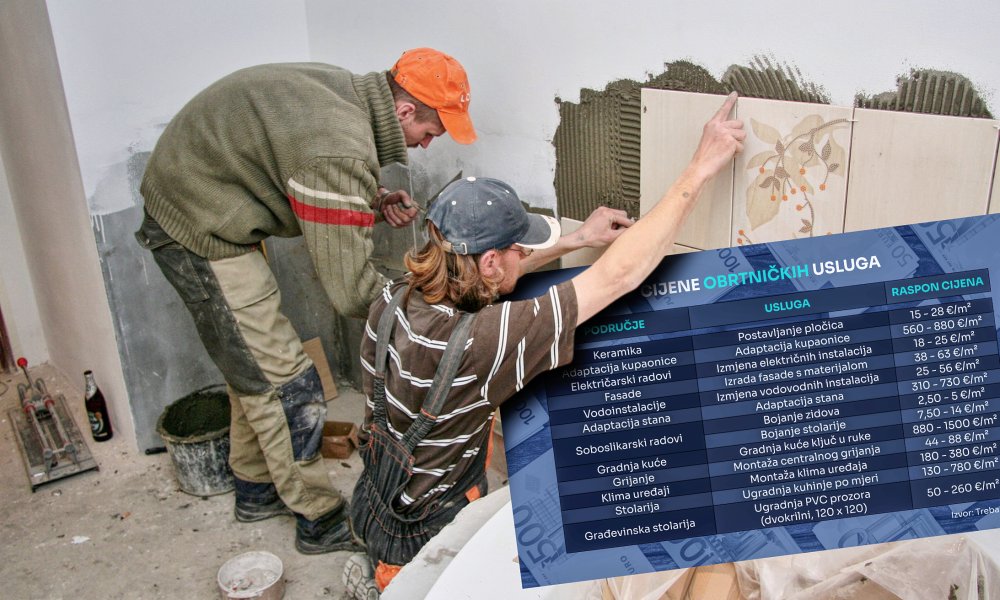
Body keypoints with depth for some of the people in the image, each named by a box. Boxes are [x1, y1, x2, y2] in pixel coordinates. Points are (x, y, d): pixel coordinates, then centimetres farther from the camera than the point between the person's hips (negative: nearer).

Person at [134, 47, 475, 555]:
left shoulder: (344, 89, -2)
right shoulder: (344, 153, -31)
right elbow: (351, 291, -26)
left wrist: (375, 201, -1)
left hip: (192, 199, 10)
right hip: (198, 230, -10)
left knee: (254, 362, 20)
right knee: (282, 380, -3)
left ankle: (258, 489, 37)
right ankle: (321, 521, 13)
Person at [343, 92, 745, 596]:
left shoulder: (395, 299, -14)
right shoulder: (476, 343, -36)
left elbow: (479, 271, 7)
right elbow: (619, 276, -33)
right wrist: (701, 167, -27)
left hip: (376, 501, 7)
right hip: (420, 540, -7)